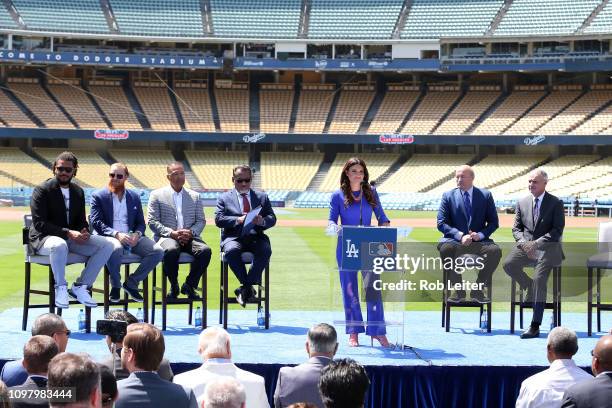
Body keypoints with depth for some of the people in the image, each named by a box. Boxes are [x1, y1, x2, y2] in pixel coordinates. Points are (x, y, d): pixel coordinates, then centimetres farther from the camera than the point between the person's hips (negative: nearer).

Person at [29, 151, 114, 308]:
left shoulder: (78, 192, 11)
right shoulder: (42, 190, -8)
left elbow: (81, 221, 16)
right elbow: (39, 223, -16)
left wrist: (84, 232, -10)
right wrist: (68, 232, -25)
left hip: (72, 238, 6)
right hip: (44, 239, -6)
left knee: (106, 245, -13)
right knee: (59, 245, -42)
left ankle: (80, 287, -9)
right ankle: (60, 288, -20)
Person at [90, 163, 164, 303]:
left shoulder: (134, 197, 17)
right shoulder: (98, 196, 6)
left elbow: (141, 223, 16)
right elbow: (96, 222, -5)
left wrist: (137, 234, -9)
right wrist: (116, 234, -21)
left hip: (131, 238, 4)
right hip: (109, 237, -4)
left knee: (158, 252, -20)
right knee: (116, 248, -39)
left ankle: (131, 283, -2)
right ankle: (115, 286, -11)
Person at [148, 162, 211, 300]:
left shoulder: (195, 196, 18)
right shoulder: (157, 195, 8)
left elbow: (201, 221, 14)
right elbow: (152, 221, 1)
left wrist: (191, 232, -8)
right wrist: (171, 233, -14)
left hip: (189, 237, 3)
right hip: (167, 237, -3)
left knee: (205, 250, -29)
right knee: (171, 250, -38)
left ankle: (189, 286, -8)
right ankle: (174, 287, -13)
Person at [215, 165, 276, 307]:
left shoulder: (262, 197, 20)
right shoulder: (224, 198, 15)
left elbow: (272, 218, 11)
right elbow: (218, 219, 0)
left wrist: (262, 221, -13)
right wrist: (238, 220, -15)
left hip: (255, 237, 1)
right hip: (233, 237, -1)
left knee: (265, 250, -32)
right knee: (232, 251, -36)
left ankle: (245, 287, -24)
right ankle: (249, 287, -21)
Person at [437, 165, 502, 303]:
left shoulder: (485, 195, 8)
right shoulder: (448, 196, 6)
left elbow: (494, 222, 8)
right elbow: (441, 223, -1)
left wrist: (480, 235, -12)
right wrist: (460, 236, -17)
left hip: (479, 240, 1)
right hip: (456, 240, -1)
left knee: (495, 251, -30)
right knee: (445, 248, -35)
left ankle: (478, 289, -13)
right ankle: (457, 289, -17)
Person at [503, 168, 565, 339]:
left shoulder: (556, 203, 1)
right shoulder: (522, 203, 13)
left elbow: (557, 231, -6)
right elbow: (516, 228, 13)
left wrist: (536, 243, -17)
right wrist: (523, 242, -9)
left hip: (547, 248, -4)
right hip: (526, 245, 4)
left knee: (539, 279, -23)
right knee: (508, 264, -25)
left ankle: (535, 326, -19)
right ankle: (530, 287, 6)